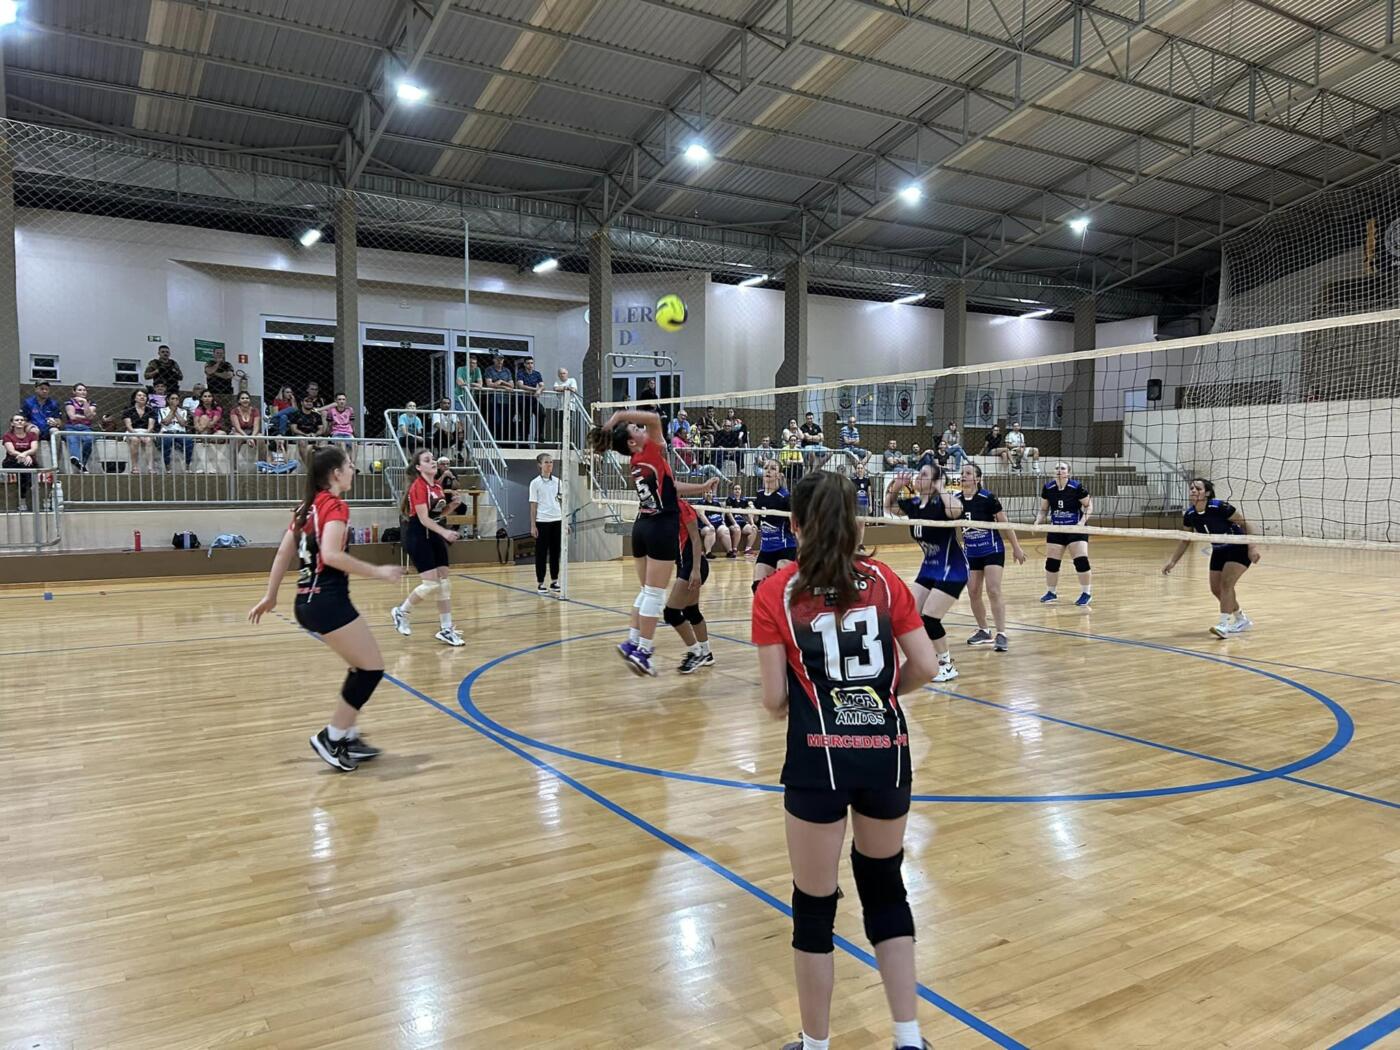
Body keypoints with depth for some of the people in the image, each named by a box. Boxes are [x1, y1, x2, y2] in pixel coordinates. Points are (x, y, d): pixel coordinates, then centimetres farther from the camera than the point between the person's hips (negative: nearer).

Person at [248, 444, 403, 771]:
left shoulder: (308, 506, 14)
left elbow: (283, 553, 16)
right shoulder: (335, 506, -12)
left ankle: (347, 736, 22)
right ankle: (331, 738, 5)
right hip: (327, 600, -9)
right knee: (372, 667, 0)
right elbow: (331, 555, -26)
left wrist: (270, 597, 21)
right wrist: (377, 572, -21)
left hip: (309, 600, 9)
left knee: (361, 667, 18)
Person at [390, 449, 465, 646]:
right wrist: (445, 532, -34)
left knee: (445, 583, 4)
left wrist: (453, 504, 2)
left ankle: (446, 629, 10)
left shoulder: (437, 486, 9)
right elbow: (423, 518, -23)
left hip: (434, 535, 8)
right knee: (431, 584, -12)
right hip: (417, 537, -8)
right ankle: (400, 612, 12)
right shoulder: (418, 486, -16)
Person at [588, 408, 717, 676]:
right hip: (661, 527, -8)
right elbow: (654, 419, -21)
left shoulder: (638, 462, 12)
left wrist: (702, 488, 17)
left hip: (642, 526, 8)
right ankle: (642, 651, 1)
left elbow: (668, 486, 16)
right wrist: (619, 416, -16)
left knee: (647, 591, 17)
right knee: (655, 594, -2)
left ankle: (632, 643, 20)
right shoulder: (650, 454, -10)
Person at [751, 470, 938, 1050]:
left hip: (819, 757, -3)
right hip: (887, 751, 3)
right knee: (886, 888, 23)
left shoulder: (775, 593, -4)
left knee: (814, 907, 14)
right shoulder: (884, 580, 4)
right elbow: (925, 666, 3)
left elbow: (775, 700, -5)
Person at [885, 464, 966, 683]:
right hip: (929, 568, 8)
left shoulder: (940, 503, -22)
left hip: (952, 570, -8)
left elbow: (956, 510, -46)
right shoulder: (913, 504, 0)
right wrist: (895, 486, 2)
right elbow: (889, 507, 19)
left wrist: (940, 489, -31)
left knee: (929, 618, -10)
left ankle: (947, 666, 8)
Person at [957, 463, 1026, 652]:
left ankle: (1001, 635, -10)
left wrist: (1016, 547, -4)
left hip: (992, 550, -5)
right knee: (973, 593, 6)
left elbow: (1004, 523, -7)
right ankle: (983, 631, 22)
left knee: (993, 591, -14)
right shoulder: (956, 500, -3)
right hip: (971, 552, 5)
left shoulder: (987, 498, -15)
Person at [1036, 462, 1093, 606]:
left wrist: (1083, 520, -21)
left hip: (1076, 529, -4)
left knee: (1081, 560, -12)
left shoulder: (1077, 487, -15)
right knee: (1051, 561, 5)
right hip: (1056, 530, 4)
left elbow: (1089, 505, -6)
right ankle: (1051, 593, 22)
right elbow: (1044, 510, 7)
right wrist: (1037, 522, -9)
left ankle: (1086, 593, 3)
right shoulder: (1048, 488, -5)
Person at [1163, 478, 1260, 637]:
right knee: (1216, 589, 6)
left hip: (1239, 548, -6)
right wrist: (1172, 561, -1)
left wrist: (1253, 547, -24)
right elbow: (1185, 540, 4)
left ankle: (1224, 624, -19)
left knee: (1226, 583, -21)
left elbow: (1244, 523, -18)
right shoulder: (1189, 515, -11)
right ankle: (1242, 620, 27)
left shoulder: (1220, 507, -27)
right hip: (1219, 551, 7)